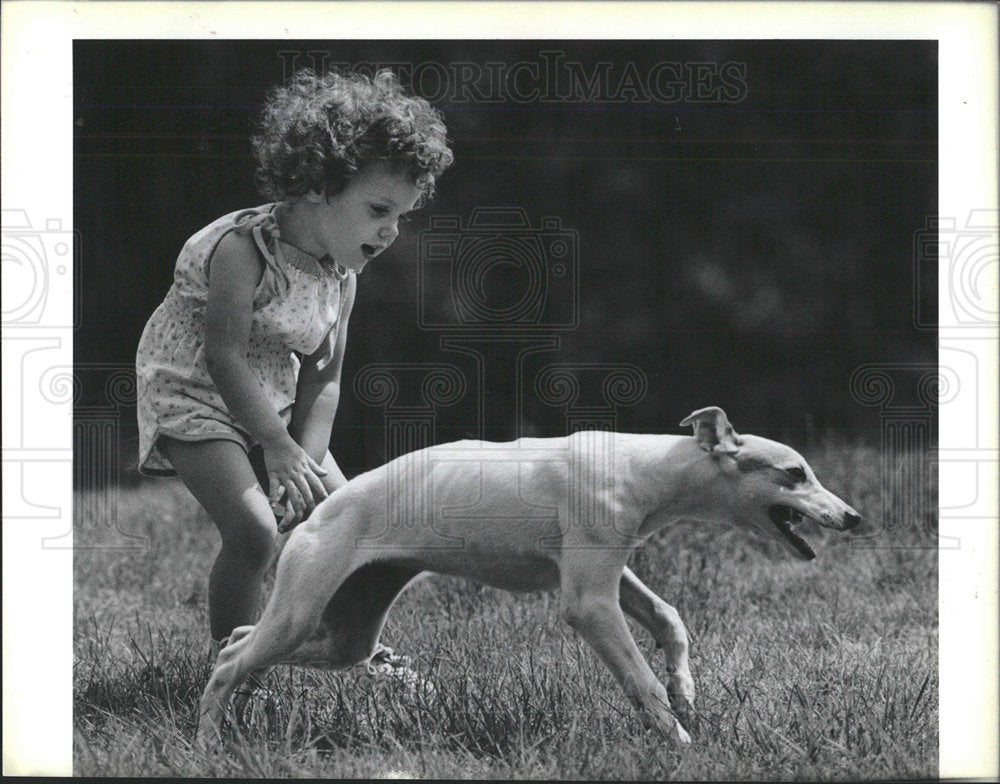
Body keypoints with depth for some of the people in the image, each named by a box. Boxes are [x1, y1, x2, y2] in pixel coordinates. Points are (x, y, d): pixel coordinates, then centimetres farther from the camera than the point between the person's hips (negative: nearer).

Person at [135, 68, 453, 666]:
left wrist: (309, 457, -15)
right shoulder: (242, 247, -27)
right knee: (254, 531, -23)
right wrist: (281, 452, -26)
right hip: (193, 394, -8)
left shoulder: (342, 270, -3)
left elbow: (324, 378, 0)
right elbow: (225, 357, -27)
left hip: (272, 404, 8)